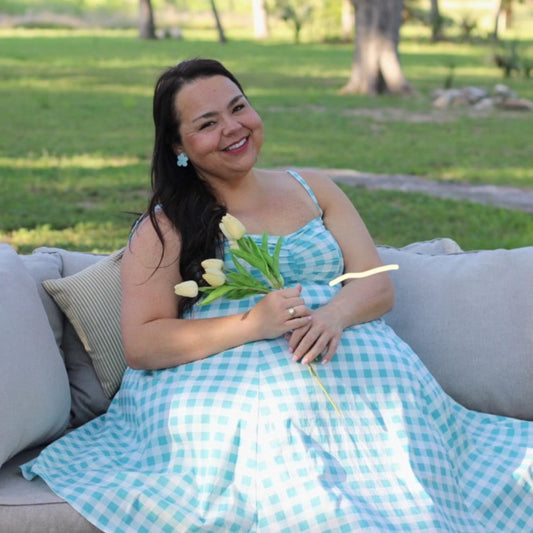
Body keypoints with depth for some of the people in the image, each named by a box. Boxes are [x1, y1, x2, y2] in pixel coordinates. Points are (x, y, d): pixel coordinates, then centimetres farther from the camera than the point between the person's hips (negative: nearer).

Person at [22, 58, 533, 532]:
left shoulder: (313, 190, 18)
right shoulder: (165, 228, 5)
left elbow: (378, 285, 10)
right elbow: (141, 345, -4)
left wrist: (334, 315, -15)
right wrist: (251, 325, -18)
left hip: (339, 354, 3)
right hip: (216, 381, -3)